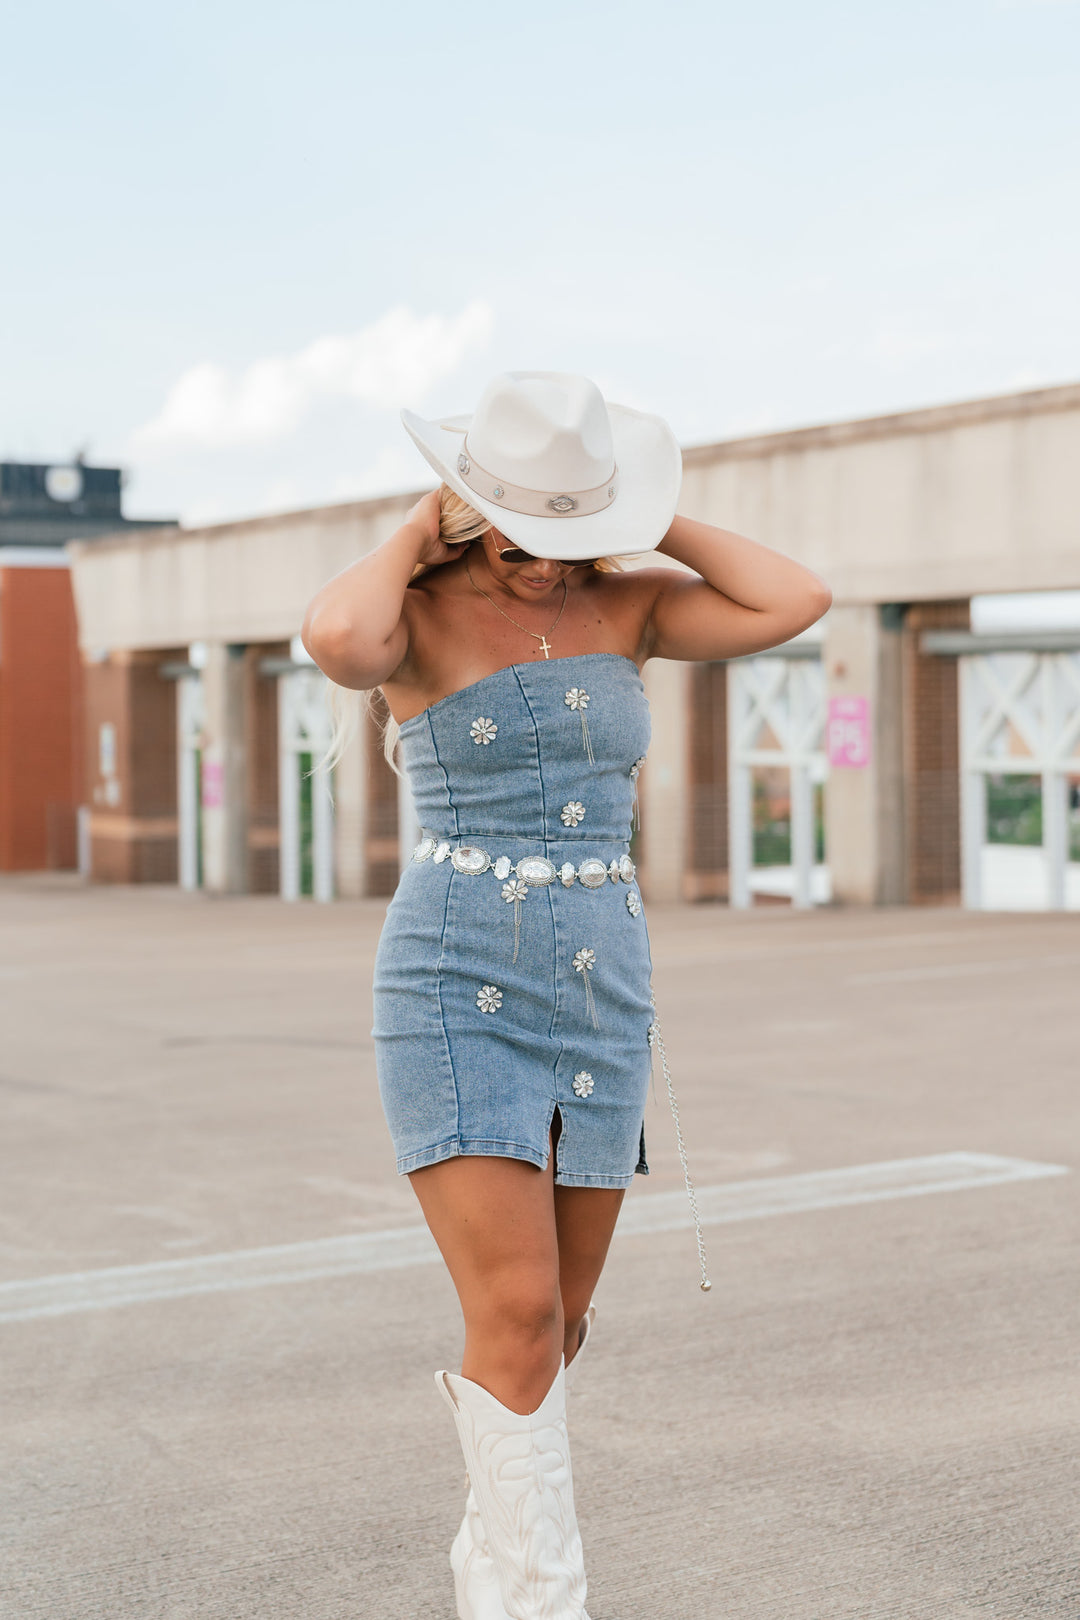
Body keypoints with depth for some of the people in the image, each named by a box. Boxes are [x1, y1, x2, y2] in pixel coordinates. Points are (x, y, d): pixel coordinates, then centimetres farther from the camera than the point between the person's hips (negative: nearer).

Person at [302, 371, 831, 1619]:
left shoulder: (624, 606, 7)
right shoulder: (414, 614, -5)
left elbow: (795, 602, -8)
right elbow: (335, 640, -31)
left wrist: (643, 521, -2)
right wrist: (416, 533, -12)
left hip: (602, 992, 5)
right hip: (456, 988, -4)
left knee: (557, 1325, 13)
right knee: (517, 1316, -15)